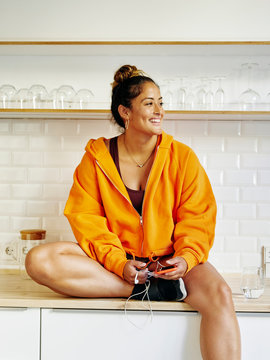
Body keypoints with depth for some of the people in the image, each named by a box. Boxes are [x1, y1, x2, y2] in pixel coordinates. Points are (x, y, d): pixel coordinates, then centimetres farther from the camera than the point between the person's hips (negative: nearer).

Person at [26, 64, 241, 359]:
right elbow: (86, 219, -4)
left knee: (220, 295, -32)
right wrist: (118, 263, -20)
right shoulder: (96, 158, 1)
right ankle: (147, 288, -25)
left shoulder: (182, 157, 2)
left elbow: (197, 218, 1)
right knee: (38, 260, -25)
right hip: (114, 260, 1)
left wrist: (186, 258, -19)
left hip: (169, 260, 0)